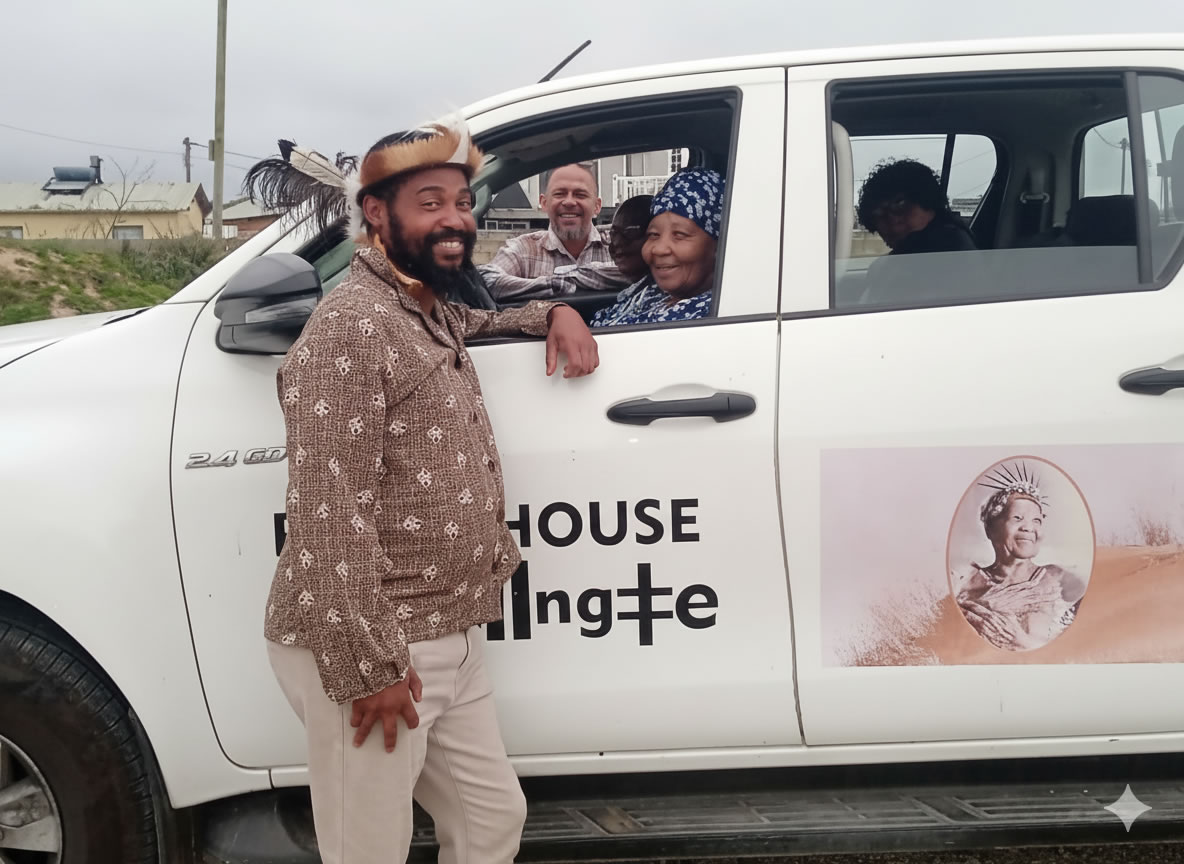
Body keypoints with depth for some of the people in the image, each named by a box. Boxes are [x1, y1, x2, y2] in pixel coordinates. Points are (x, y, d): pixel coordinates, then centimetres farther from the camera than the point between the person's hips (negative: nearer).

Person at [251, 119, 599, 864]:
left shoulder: (432, 314, 13)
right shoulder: (349, 330, -17)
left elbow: (478, 321, 39)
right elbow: (331, 516, -22)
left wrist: (556, 314, 17)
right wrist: (371, 666, -22)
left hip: (450, 644, 9)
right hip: (371, 657, -9)